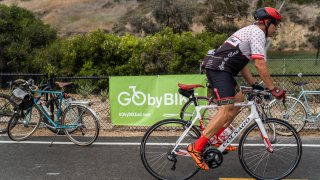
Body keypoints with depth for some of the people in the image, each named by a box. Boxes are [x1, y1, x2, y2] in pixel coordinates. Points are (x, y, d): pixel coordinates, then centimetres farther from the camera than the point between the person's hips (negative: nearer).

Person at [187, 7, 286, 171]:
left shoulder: (249, 31, 27)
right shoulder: (258, 33, -5)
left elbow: (241, 62, 26)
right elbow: (260, 64, -15)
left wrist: (254, 85, 22)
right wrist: (273, 88, -9)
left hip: (215, 68, 11)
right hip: (219, 69, -11)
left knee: (239, 99, 19)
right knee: (226, 110, -16)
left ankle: (216, 138, 18)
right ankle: (197, 147, -17)